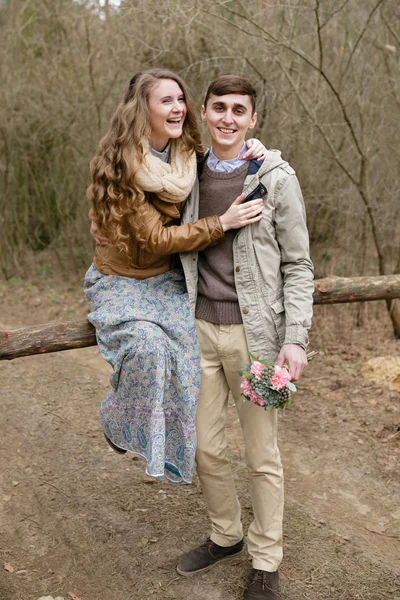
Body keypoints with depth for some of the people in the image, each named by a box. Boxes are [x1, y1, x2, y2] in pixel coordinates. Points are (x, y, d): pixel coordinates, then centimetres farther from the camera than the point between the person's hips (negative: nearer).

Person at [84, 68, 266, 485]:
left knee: (182, 352, -18)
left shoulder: (189, 157, -2)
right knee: (147, 344, -30)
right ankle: (119, 424, -1)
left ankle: (171, 448, 4)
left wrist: (249, 151, -7)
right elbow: (155, 237, -22)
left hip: (168, 279, 5)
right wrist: (221, 224, -29)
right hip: (122, 279, -4)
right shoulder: (122, 164, -19)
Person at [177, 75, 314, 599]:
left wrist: (295, 338, -14)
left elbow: (298, 265, -5)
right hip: (200, 327, 4)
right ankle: (225, 536, 36)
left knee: (262, 456, 7)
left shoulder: (276, 177, -5)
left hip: (254, 331, -4)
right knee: (206, 447, 13)